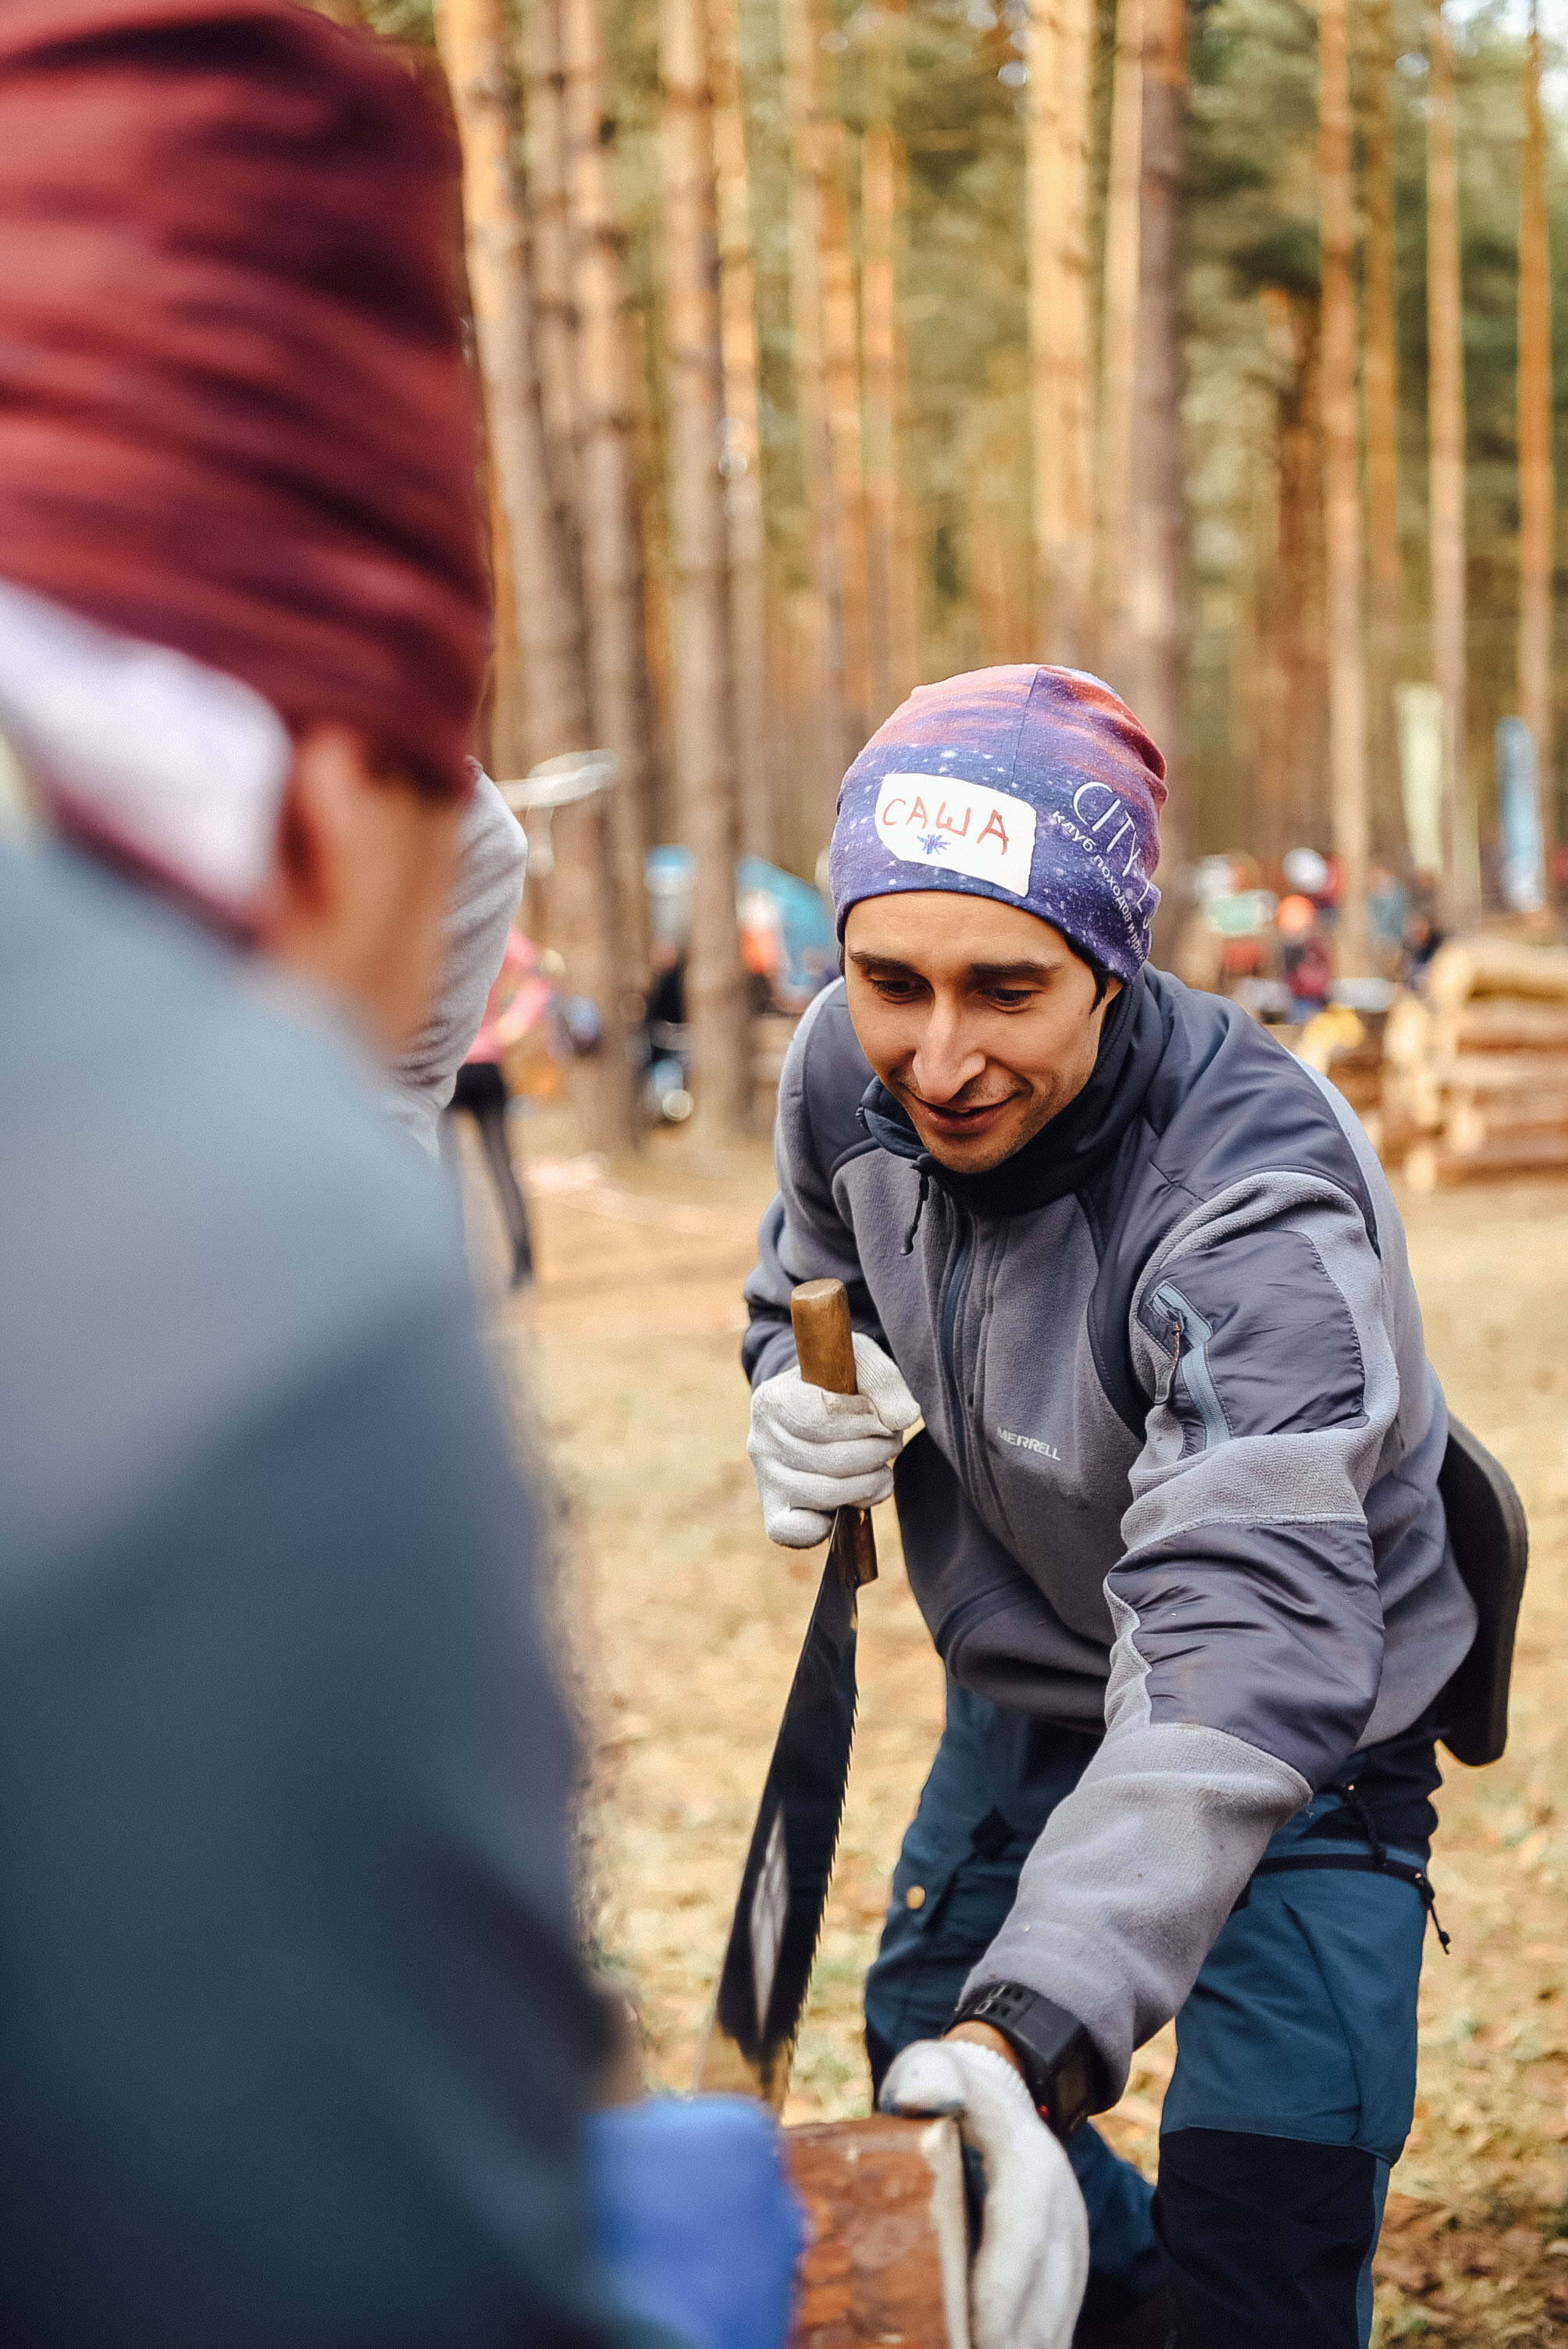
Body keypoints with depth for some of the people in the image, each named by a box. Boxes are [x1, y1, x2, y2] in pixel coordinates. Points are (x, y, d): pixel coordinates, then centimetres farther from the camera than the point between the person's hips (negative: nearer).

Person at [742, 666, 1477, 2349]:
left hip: (1302, 1740, -6)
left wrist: (1036, 2022, -60)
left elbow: (1241, 1658, -48)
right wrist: (800, 1396, -18)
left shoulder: (1261, 1206, -37)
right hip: (1022, 1693, 6)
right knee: (918, 2077, 21)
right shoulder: (846, 1071, -17)